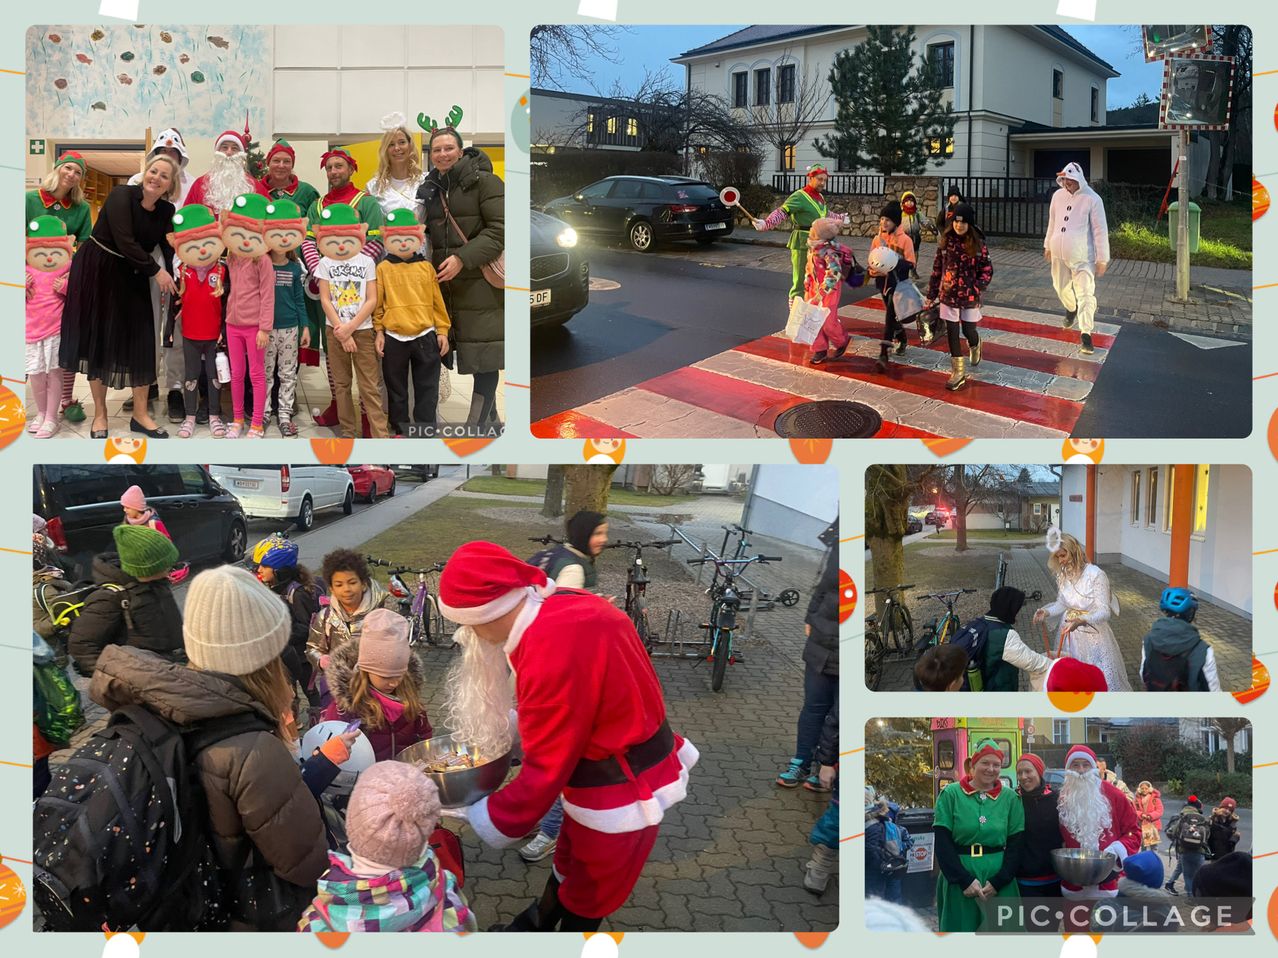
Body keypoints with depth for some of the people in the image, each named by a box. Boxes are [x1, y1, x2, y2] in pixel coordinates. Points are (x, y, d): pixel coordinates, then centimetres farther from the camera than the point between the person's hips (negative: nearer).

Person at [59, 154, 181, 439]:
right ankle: (99, 414, 12)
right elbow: (124, 242, -24)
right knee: (99, 339, 2)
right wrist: (156, 271, -21)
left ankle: (140, 415, 11)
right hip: (96, 272, -4)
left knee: (140, 340, 1)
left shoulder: (167, 211, -1)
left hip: (132, 278, 4)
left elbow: (170, 250, -6)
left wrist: (173, 284, -18)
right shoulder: (121, 195, -17)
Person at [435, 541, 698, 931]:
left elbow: (545, 769, -24)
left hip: (621, 791, -9)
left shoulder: (554, 653, -34)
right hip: (628, 757, 9)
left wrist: (481, 816, -12)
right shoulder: (560, 608, -6)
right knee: (569, 863, 30)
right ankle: (534, 926, 52)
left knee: (585, 899, 16)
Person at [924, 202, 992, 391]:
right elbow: (937, 269, 4)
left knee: (969, 331, 6)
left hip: (970, 296, -2)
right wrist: (931, 294, 5)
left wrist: (977, 290, -16)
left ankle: (975, 346, 45)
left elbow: (987, 270, -4)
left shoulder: (978, 244, -8)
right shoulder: (945, 242, -1)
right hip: (948, 295, 2)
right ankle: (958, 372, 13)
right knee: (952, 332, 3)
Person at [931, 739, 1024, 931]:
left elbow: (1016, 845, 4)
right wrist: (965, 880, -12)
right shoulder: (950, 794, -1)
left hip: (999, 883, 1)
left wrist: (998, 882, -7)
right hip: (958, 883, -1)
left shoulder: (1010, 799, 5)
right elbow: (942, 843, -4)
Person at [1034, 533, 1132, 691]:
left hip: (1092, 634, -5)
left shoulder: (1096, 575, -19)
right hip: (1069, 632, 5)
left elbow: (1104, 612, -21)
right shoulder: (1063, 574, -1)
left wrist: (1081, 621, -37)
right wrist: (1047, 612, -10)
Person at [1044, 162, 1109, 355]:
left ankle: (1085, 334, -7)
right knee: (1061, 287, 22)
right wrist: (1048, 245, 23)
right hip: (1058, 254, 6)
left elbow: (1100, 230, -12)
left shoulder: (1092, 199, -14)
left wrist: (1102, 259, -12)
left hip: (1082, 256, -6)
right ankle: (1071, 309, 53)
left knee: (1085, 294, -10)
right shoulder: (1058, 196, 3)